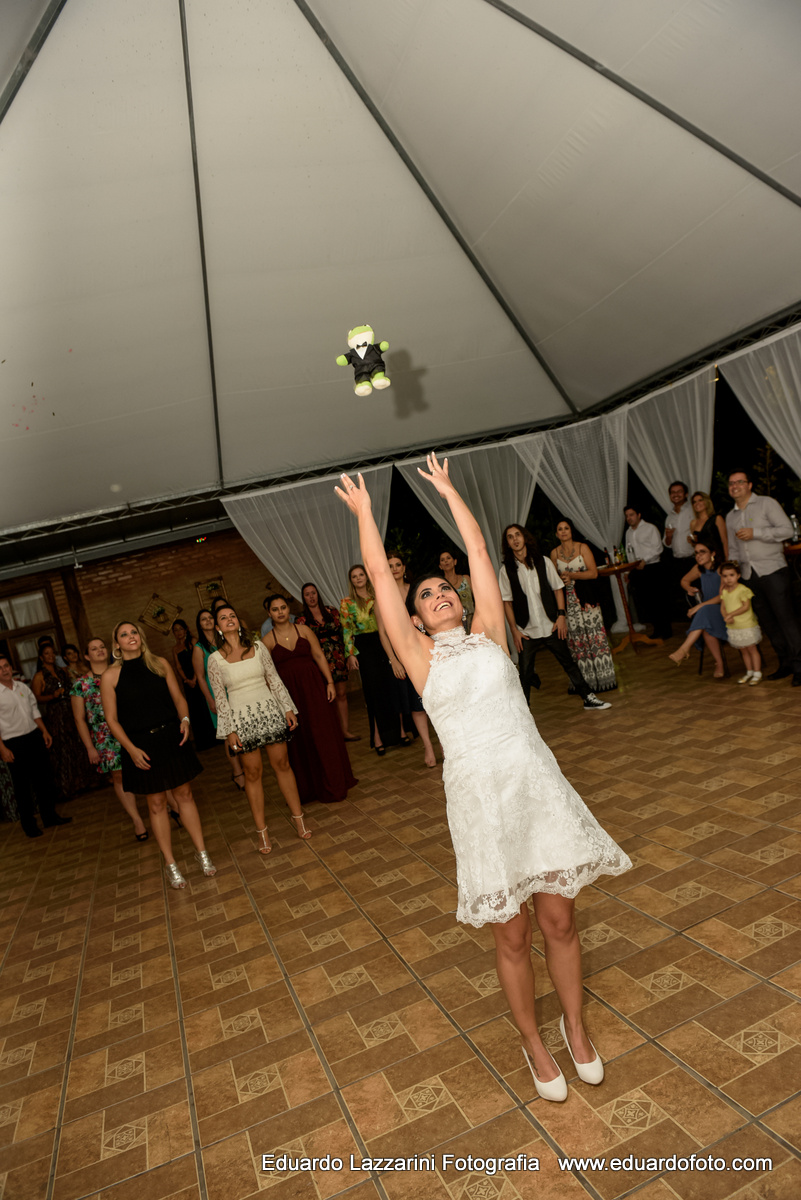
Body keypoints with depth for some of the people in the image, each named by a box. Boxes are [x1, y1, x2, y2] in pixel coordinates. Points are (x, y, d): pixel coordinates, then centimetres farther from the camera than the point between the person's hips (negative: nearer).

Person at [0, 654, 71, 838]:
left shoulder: (23, 687, 8)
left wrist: (44, 731, 10)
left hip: (34, 737, 6)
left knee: (44, 778, 12)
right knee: (22, 785, 5)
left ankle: (49, 816, 26)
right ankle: (28, 824, 19)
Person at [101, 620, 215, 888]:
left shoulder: (160, 663, 3)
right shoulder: (111, 676, -4)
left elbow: (178, 697, 8)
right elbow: (112, 719, -4)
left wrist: (184, 719, -11)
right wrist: (131, 749, -13)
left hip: (171, 738, 2)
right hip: (141, 745, -2)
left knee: (184, 794, 8)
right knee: (156, 803, 7)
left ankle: (201, 851, 20)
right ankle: (170, 863, 19)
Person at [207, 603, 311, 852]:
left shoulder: (258, 647, 3)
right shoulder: (215, 659, -2)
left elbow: (275, 680, 6)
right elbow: (220, 698, -1)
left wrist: (288, 709, 3)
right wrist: (229, 731, -5)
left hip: (269, 711, 2)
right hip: (241, 718, -1)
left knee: (282, 764, 6)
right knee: (253, 772, 3)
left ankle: (298, 818, 17)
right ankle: (262, 832, 14)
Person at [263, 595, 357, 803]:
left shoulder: (303, 630, 2)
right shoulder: (268, 640, -1)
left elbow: (319, 656, 1)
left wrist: (330, 682, -5)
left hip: (313, 687, 1)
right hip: (289, 693, -1)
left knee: (323, 735, 4)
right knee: (300, 741, 8)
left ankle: (332, 785, 19)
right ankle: (309, 788, 23)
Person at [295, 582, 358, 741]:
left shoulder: (331, 612, 7)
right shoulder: (301, 620, 1)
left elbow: (342, 633, 10)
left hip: (338, 659, 3)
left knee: (342, 694, 4)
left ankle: (345, 731, 11)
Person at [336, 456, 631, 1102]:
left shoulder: (488, 632, 10)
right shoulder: (419, 654, 4)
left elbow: (479, 551, 14)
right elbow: (381, 575, 5)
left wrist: (448, 489, 22)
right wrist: (364, 511, 13)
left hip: (537, 780, 2)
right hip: (479, 793, -2)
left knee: (560, 920, 12)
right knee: (513, 936, 9)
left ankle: (575, 1027, 38)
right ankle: (535, 1043, 34)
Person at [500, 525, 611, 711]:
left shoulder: (543, 562, 1)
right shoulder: (506, 570, -4)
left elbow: (558, 589, 6)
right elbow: (507, 602, -2)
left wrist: (561, 615, -5)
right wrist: (514, 630, -5)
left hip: (551, 626, 1)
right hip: (526, 631, -1)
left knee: (568, 663, 11)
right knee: (525, 674, 2)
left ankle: (589, 698, 25)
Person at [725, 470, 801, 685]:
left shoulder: (766, 503, 1)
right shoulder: (730, 517, 18)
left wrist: (755, 533, -14)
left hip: (772, 570, -6)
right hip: (749, 576, 6)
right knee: (767, 622, 8)